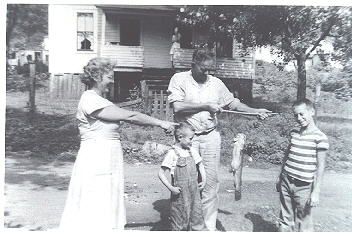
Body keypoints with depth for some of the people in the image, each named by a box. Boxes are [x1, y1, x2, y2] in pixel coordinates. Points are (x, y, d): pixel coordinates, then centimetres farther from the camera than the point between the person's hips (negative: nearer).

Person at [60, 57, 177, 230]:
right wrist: (160, 123, -10)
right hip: (96, 161, -10)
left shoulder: (97, 100, 15)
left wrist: (159, 123, 4)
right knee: (95, 209, 0)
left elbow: (124, 116, 10)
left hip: (106, 161, 10)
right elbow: (129, 116, -18)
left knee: (106, 209, 15)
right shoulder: (90, 100, -16)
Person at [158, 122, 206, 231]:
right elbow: (161, 173, -12)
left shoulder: (192, 151, 4)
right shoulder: (172, 153, -13)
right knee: (179, 219, 7)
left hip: (194, 191, 5)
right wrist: (171, 188, -17)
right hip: (180, 193, -5)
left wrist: (204, 180, 10)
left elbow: (200, 165, 20)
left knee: (197, 216, 10)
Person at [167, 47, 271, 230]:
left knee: (211, 182, 6)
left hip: (210, 137, 3)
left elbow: (232, 103, 17)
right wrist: (206, 106, -13)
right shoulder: (179, 79, -3)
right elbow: (177, 107, -16)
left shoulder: (216, 83, 9)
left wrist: (255, 111, 7)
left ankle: (209, 225, 21)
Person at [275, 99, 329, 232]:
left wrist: (316, 192, -12)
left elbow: (320, 166, -10)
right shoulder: (293, 134, 8)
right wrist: (280, 177, 19)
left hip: (304, 187, -5)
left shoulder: (319, 137, -9)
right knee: (285, 221, 13)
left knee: (304, 225, 5)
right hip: (286, 183, 5)